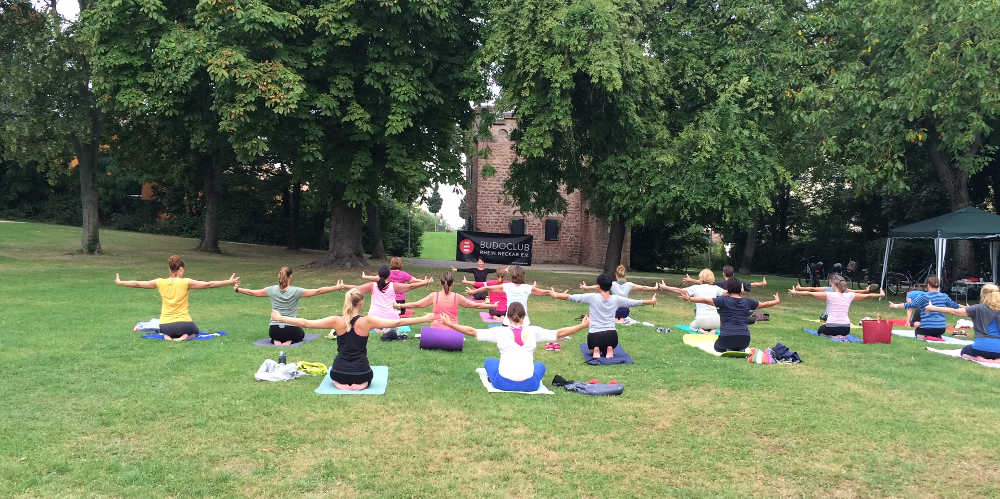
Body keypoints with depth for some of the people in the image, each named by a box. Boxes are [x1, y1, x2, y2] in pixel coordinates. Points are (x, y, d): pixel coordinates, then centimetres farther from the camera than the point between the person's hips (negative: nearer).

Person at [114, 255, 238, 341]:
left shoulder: (160, 283, -1)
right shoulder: (186, 282, -10)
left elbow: (137, 284, 8)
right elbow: (208, 284, -12)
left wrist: (119, 282, 24)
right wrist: (229, 282, -7)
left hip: (165, 325, 3)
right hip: (183, 323, -3)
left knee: (166, 332, 38)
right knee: (195, 332, 29)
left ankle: (167, 336, 1)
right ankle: (184, 337, -6)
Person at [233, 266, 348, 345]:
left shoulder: (272, 290, -4)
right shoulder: (295, 291, -12)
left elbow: (252, 292, 8)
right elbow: (317, 291, -12)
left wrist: (237, 289, 25)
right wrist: (337, 288, -7)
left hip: (274, 329, 2)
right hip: (291, 329, -2)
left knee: (274, 335, 38)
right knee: (301, 334, 32)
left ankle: (276, 341, 0)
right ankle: (289, 341, -3)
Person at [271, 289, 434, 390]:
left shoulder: (336, 321, -8)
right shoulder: (367, 321, -13)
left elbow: (306, 323, -4)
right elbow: (396, 322, -15)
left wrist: (280, 318, 9)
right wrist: (425, 318, -9)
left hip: (339, 374, 2)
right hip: (361, 375, -2)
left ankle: (341, 383, 3)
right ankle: (359, 383, -1)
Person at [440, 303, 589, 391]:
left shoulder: (500, 332, -3)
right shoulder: (533, 331, -2)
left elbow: (472, 332, -1)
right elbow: (559, 333, 4)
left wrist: (450, 324, 8)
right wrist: (582, 325, 14)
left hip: (504, 383, 0)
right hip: (529, 385, 0)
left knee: (489, 361, 30)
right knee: (540, 365, 33)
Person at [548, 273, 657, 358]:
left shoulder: (592, 297, -3)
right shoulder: (616, 299, 4)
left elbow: (572, 297, -3)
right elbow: (635, 302, 13)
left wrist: (556, 295, 9)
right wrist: (651, 301, 28)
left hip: (594, 335, -2)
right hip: (612, 335, 2)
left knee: (592, 349, 33)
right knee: (608, 351, 35)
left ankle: (595, 351, -3)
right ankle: (609, 350, -1)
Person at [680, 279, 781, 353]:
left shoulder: (724, 300, -3)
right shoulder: (747, 302, 9)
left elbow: (706, 300, -10)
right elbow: (764, 305, 22)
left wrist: (690, 299, -5)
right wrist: (777, 301, 41)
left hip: (727, 337, -3)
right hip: (745, 338, 3)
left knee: (717, 348, 28)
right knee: (742, 347, 36)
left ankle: (729, 350, -4)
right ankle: (740, 350, 2)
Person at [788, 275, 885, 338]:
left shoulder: (829, 295, -9)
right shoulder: (850, 296, 2)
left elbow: (810, 293, -10)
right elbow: (867, 296, 15)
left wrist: (795, 292, -1)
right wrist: (880, 294, 31)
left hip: (831, 327, -5)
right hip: (846, 329, 5)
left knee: (820, 330, 27)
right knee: (843, 331, 39)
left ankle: (834, 337, -4)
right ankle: (841, 336, 3)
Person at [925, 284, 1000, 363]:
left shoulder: (978, 308, -5)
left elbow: (954, 311, -4)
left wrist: (933, 308, 3)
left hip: (981, 347, -2)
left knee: (964, 351, 29)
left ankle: (980, 358, -1)